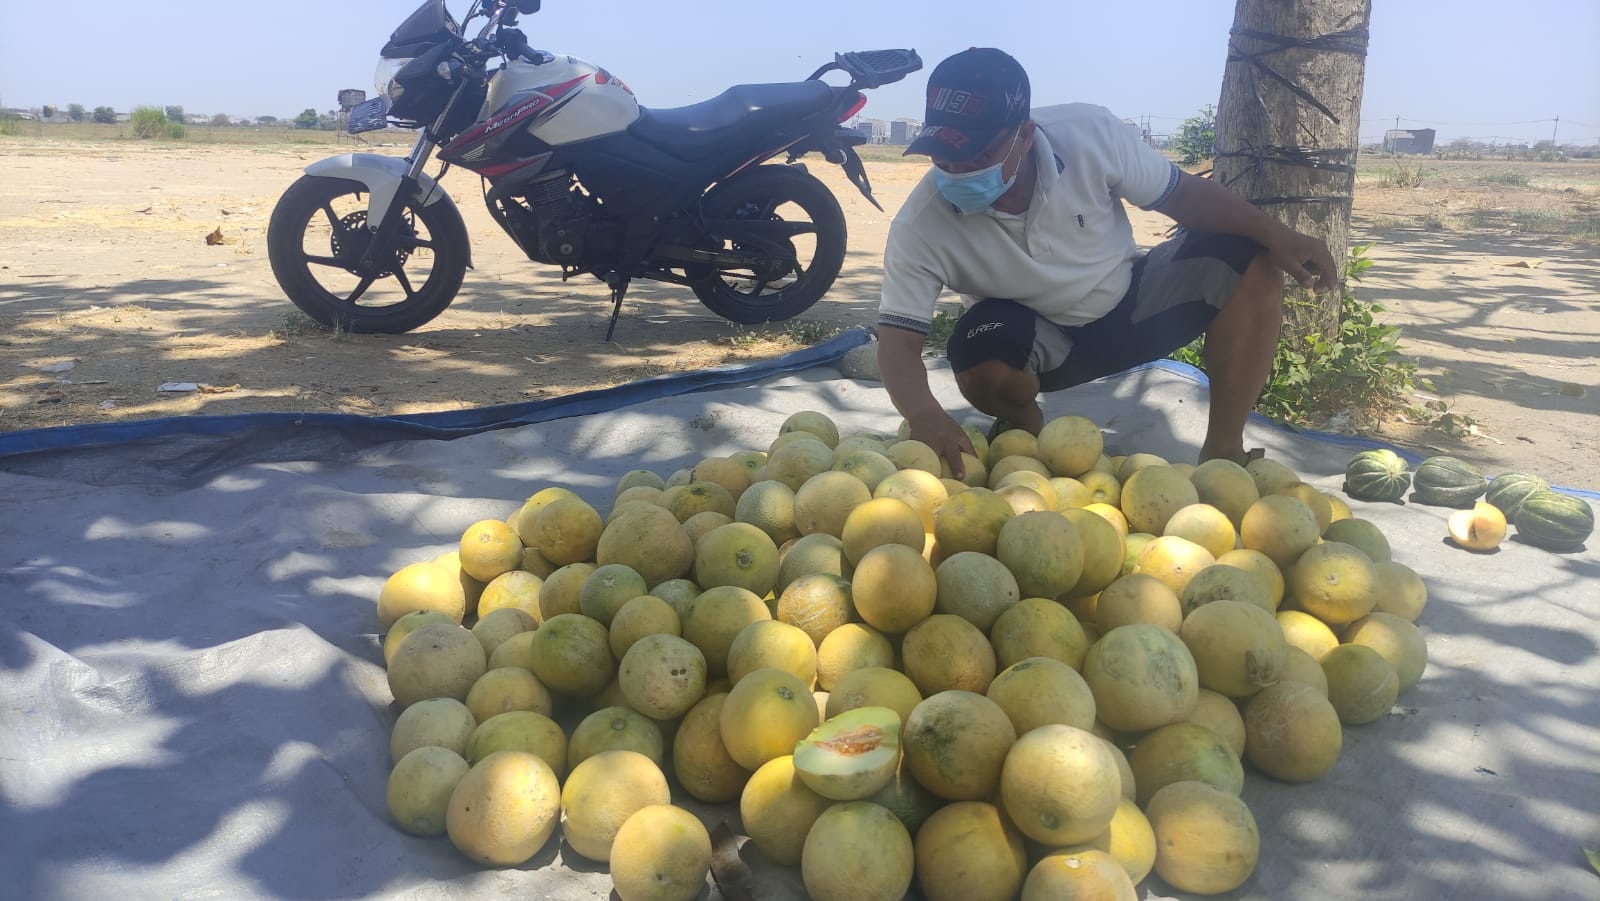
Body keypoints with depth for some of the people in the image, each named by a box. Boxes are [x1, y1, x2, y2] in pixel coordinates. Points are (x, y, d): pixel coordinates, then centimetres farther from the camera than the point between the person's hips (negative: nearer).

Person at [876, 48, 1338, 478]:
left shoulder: (1091, 135, -24)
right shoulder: (920, 228, -27)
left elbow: (1180, 193, -10)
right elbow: (898, 341, -27)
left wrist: (1275, 234, -23)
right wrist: (923, 413, -49)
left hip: (1131, 303, 2)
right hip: (1041, 341, -2)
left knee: (1250, 261, -19)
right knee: (979, 356, -37)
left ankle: (1223, 449, -11)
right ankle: (1023, 426, 1)